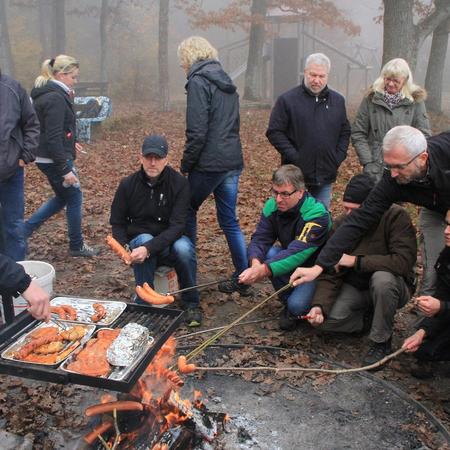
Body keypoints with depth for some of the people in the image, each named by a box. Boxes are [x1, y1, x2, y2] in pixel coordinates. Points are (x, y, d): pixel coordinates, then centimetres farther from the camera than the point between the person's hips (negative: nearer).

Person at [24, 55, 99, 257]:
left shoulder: (48, 93, 11)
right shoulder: (56, 98, -20)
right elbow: (53, 137, -25)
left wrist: (69, 142, 22)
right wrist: (65, 169, -24)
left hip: (47, 157, 10)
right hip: (55, 159, -10)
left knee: (63, 197, 21)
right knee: (74, 198, 5)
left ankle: (24, 230, 23)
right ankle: (77, 245, 19)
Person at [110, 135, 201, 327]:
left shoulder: (179, 183, -13)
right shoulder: (128, 185, -6)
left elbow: (178, 225, -22)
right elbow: (117, 223, 2)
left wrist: (149, 248, -36)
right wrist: (124, 249, -18)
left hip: (169, 241, -1)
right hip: (140, 240, 1)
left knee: (184, 248, -34)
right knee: (144, 239, -34)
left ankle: (191, 303, -9)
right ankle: (143, 303, -19)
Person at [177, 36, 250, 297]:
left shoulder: (198, 82, -9)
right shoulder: (226, 81, 17)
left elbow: (197, 132, -17)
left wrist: (185, 165, -7)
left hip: (210, 163, -8)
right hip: (233, 162, 8)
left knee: (188, 211, 12)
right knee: (230, 220, 12)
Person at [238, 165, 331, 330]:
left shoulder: (317, 215, -29)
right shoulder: (272, 206, -10)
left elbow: (297, 253, -40)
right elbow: (259, 239, -17)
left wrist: (264, 270, -53)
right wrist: (256, 263, -40)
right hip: (291, 265, 6)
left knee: (297, 305, -30)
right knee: (267, 253, -24)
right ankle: (288, 303, -3)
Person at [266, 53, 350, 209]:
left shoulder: (338, 100, 9)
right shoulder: (287, 99, -5)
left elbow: (345, 132, 16)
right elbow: (274, 132, -7)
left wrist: (338, 157, 3)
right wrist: (293, 157, -13)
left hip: (326, 177, 4)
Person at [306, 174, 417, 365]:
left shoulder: (396, 216, -22)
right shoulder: (340, 225, -11)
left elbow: (404, 261, -32)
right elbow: (330, 275, -12)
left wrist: (356, 261, -28)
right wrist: (319, 305, -30)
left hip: (390, 286, -3)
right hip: (355, 288, 3)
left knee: (382, 278, -38)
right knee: (321, 319, -21)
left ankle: (381, 342, -14)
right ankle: (369, 317, 8)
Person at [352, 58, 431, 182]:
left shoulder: (415, 101, 2)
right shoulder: (371, 99, 3)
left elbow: (424, 136, 3)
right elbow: (358, 134, 2)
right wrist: (368, 163, -7)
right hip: (375, 171, 0)